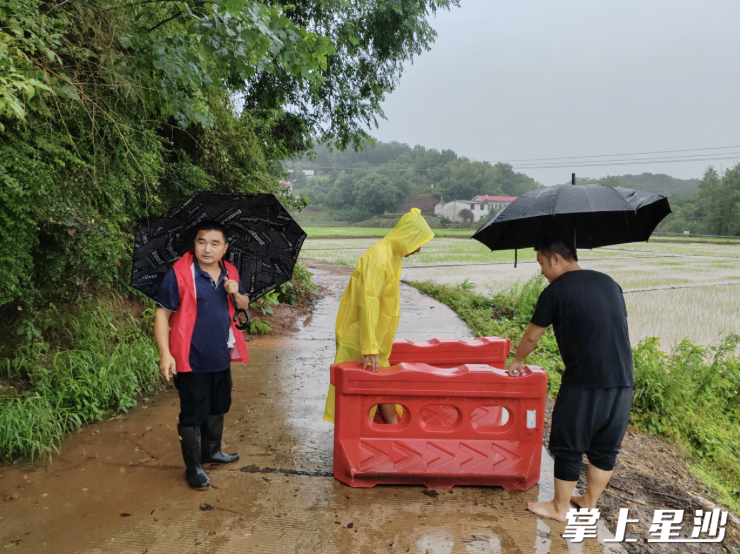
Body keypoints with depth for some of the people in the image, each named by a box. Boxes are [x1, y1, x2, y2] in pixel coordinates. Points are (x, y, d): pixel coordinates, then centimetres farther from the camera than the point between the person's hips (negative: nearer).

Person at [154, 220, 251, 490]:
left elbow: (244, 305, 15)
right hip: (192, 360, -6)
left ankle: (212, 451, 43)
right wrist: (165, 353, -21)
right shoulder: (179, 274, -14)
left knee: (218, 407, 22)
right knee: (193, 415, 4)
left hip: (221, 356, 7)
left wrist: (236, 293, -9)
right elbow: (162, 315, -14)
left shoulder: (230, 273, 4)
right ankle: (193, 468, 21)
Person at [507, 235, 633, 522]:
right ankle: (590, 501, 35)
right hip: (622, 380, 7)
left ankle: (560, 507, 22)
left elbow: (532, 336, 4)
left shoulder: (556, 291, -5)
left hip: (585, 382, -6)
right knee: (605, 447, 18)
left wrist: (517, 361, 22)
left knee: (569, 447, 9)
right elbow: (618, 327, 17)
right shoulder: (609, 282, 12)